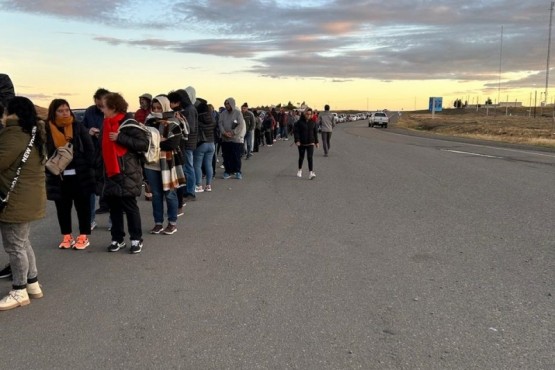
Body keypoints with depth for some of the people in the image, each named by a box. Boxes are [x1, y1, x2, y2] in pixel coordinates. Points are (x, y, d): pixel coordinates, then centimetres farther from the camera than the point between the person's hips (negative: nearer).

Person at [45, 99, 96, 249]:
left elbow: (89, 149, 0)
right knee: (63, 207, 10)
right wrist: (49, 170, -7)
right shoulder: (47, 129, -1)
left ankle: (83, 237, 18)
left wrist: (88, 168, -7)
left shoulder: (78, 127, -1)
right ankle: (67, 237, 24)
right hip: (58, 176, 1)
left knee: (82, 206, 7)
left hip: (79, 174, -1)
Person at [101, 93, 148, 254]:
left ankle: (136, 239, 12)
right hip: (111, 172, 7)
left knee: (129, 206, 1)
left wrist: (120, 138, -21)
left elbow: (144, 144, -19)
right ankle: (117, 238, 21)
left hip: (127, 173, -7)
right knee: (113, 206, 10)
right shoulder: (106, 124, 11)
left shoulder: (129, 124, -11)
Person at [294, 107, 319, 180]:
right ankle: (300, 170, 36)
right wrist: (297, 140, -18)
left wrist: (316, 142, 10)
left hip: (310, 143, 1)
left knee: (310, 157, -10)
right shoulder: (300, 122, -7)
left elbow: (315, 132, 10)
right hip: (301, 143, -1)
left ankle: (311, 172, -15)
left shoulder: (313, 122, 2)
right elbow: (296, 131, -8)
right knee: (301, 157, 14)